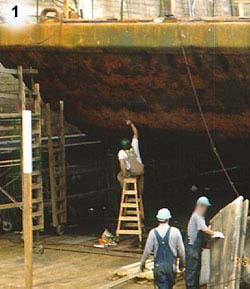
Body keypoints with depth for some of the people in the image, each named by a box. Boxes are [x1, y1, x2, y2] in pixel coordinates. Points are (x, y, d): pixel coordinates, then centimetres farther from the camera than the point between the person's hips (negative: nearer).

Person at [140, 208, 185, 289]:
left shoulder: (153, 232, -8)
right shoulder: (175, 231, -8)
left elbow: (147, 250, -2)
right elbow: (181, 249, -1)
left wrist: (142, 262, 14)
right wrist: (182, 262, 16)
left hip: (158, 265, -1)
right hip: (171, 265, 1)